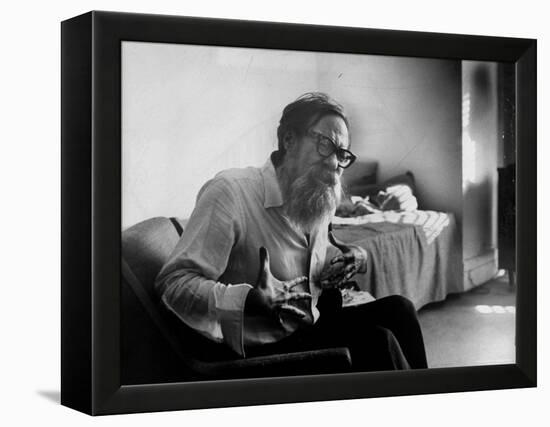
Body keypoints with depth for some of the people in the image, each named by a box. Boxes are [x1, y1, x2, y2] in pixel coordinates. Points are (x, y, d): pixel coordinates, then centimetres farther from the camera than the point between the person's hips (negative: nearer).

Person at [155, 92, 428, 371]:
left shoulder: (321, 199, 7)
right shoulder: (229, 192, -18)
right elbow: (174, 283, -23)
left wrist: (356, 258, 4)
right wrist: (251, 300, -37)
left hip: (311, 330, 8)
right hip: (260, 347, -8)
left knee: (397, 310, -7)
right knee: (375, 341, -21)